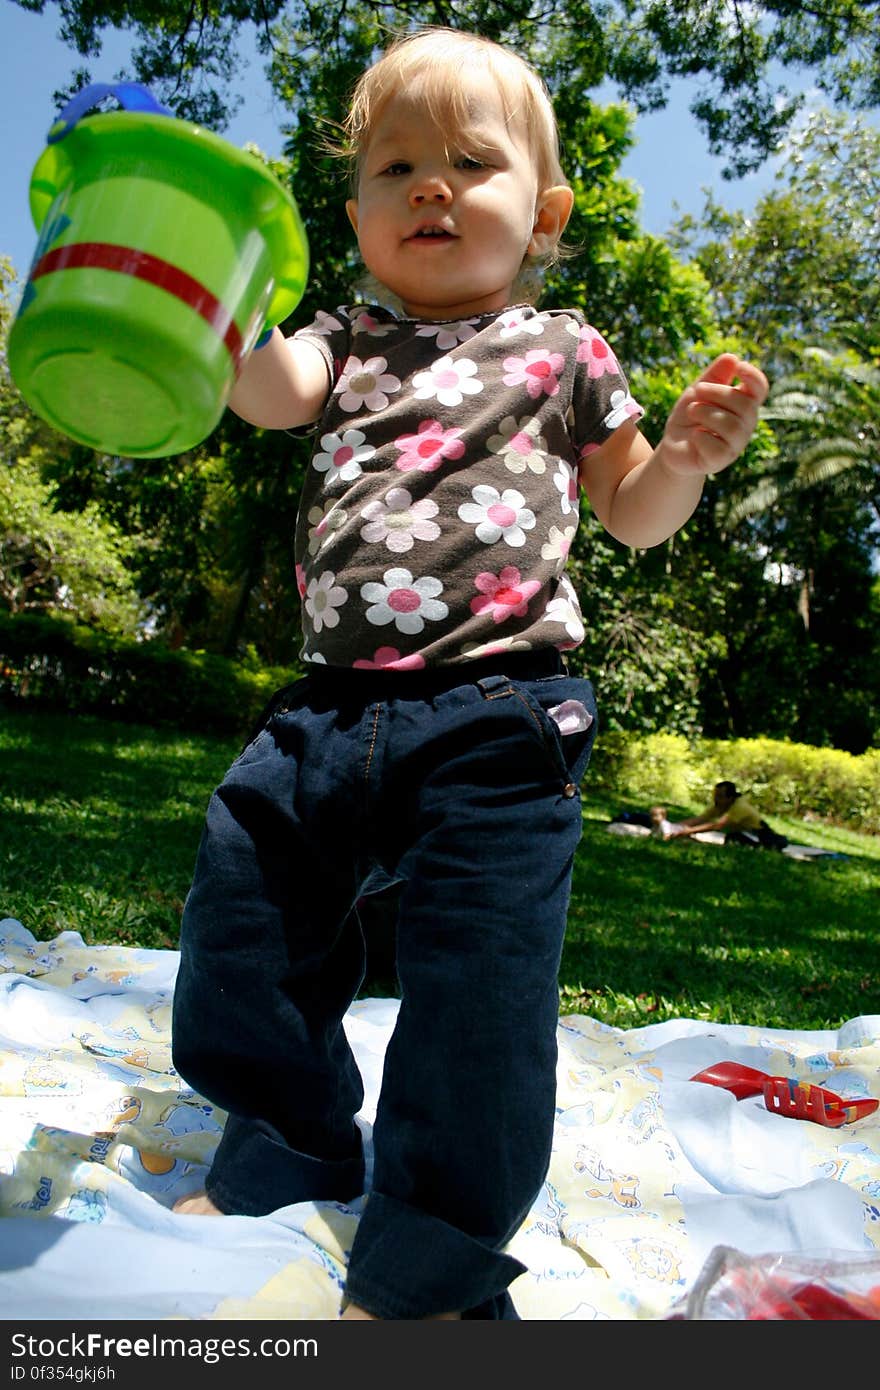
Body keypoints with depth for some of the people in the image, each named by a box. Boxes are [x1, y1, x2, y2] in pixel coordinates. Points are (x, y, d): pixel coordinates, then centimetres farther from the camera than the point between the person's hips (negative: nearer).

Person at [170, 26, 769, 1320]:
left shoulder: (563, 351, 12)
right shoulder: (350, 339, 18)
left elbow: (631, 513, 17)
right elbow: (265, 391, -4)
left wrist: (689, 454, -3)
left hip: (497, 723, -4)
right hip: (332, 711, 5)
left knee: (476, 994, -5)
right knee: (239, 927, 10)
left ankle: (428, 1270, 18)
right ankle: (294, 1148, 37)